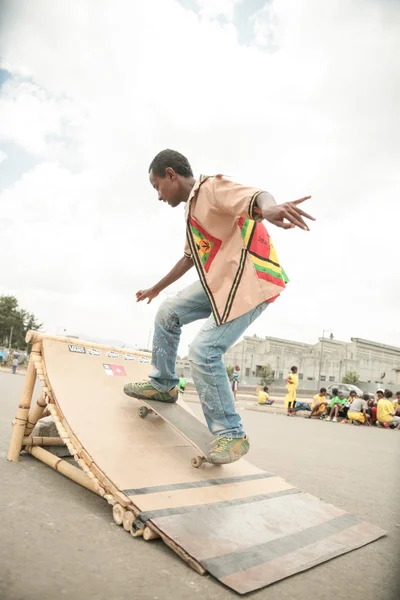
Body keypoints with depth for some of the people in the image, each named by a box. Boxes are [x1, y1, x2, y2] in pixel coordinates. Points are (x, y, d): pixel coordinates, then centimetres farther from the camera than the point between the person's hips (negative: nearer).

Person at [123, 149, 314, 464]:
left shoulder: (213, 187, -10)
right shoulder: (194, 206, 20)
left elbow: (257, 196, -31)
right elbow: (189, 258, 31)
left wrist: (269, 207, -58)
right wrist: (156, 288, 40)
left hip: (251, 281, -10)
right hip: (220, 280, 10)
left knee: (204, 351, -17)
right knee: (168, 313, 10)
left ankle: (232, 434, -1)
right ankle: (163, 385, 27)